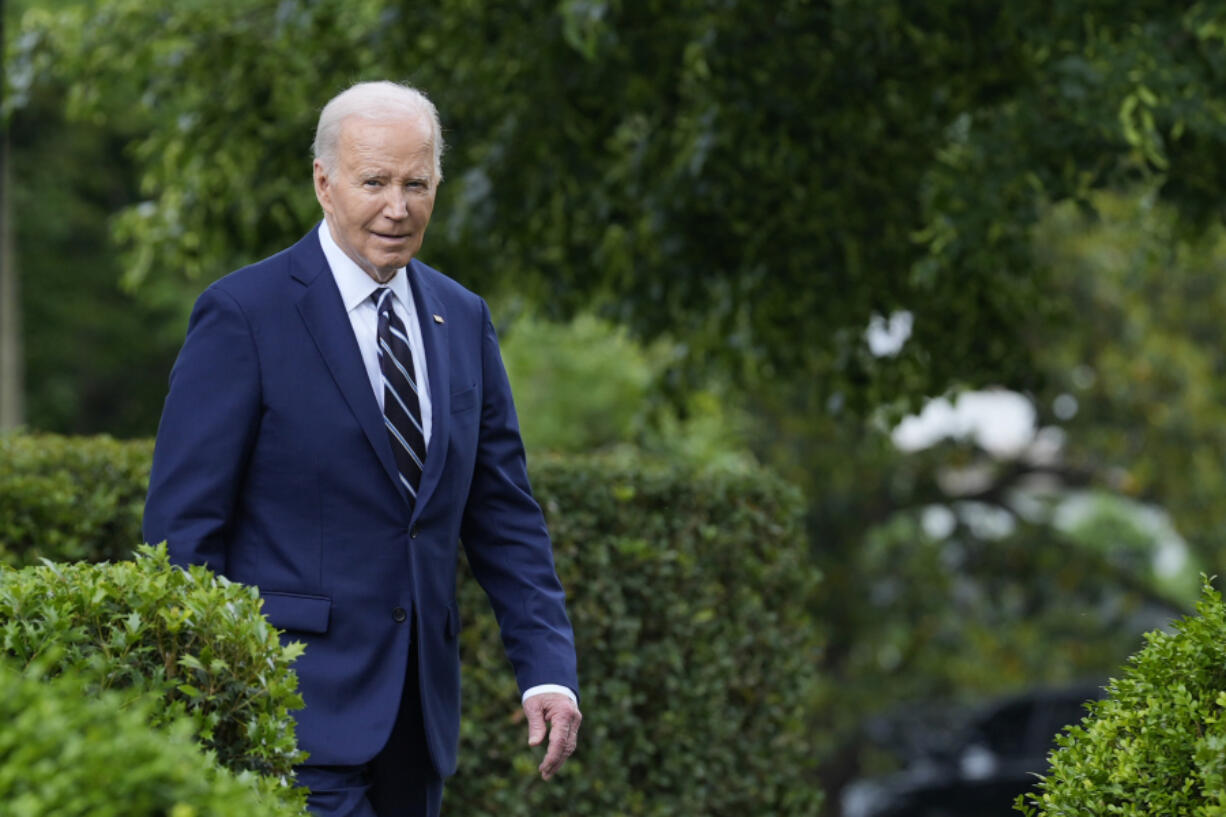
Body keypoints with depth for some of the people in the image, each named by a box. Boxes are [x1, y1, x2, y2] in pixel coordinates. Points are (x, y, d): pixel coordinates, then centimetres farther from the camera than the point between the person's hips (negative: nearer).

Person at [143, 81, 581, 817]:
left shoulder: (463, 320, 12)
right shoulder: (243, 315, -6)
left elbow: (503, 513, 14)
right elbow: (183, 522, -7)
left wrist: (549, 669, 2)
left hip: (416, 719, 6)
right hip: (300, 705, -6)